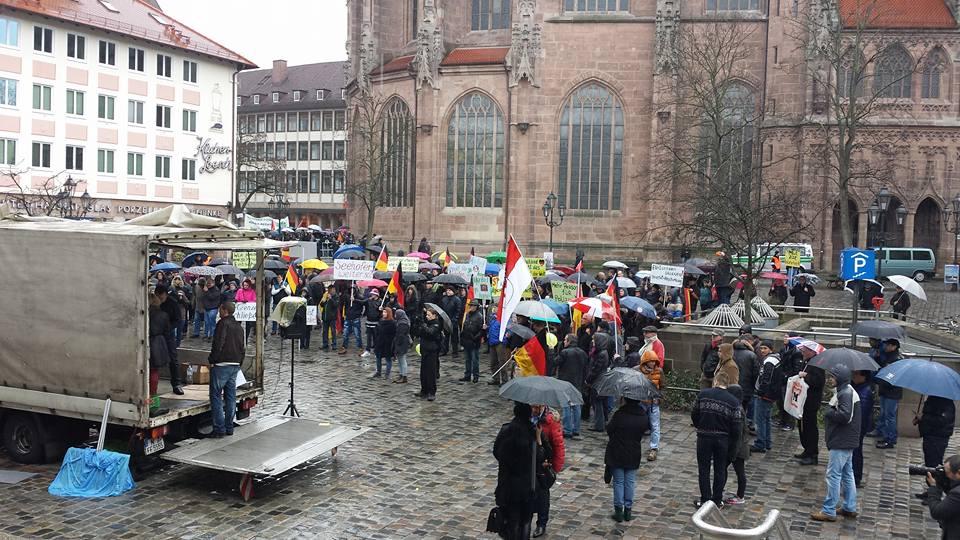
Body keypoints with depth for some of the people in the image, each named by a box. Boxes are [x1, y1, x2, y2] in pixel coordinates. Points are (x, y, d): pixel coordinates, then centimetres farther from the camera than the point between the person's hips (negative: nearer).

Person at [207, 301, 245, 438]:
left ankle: (219, 429, -6)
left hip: (222, 364, -8)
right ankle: (229, 428, 14)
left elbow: (218, 344, -18)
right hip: (235, 365, 8)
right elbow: (243, 347, 17)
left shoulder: (223, 324, -10)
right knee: (231, 397, 11)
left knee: (216, 396, -3)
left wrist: (212, 360, -8)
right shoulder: (239, 326, 14)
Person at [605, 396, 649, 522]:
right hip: (633, 455, 3)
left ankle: (618, 510, 9)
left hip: (616, 453, -3)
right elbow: (646, 428, 7)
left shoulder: (619, 414, -19)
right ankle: (628, 510, 17)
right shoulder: (643, 417, -7)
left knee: (618, 482, 7)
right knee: (630, 482, 13)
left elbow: (609, 430, -11)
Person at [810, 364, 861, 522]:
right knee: (847, 474, 17)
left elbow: (845, 416, -29)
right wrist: (830, 413, 1)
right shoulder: (844, 391, 14)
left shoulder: (846, 393, -19)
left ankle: (829, 511, -2)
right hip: (846, 441, 11)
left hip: (842, 442, -11)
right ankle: (850, 508, 26)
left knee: (833, 474, -6)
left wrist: (829, 413, -15)